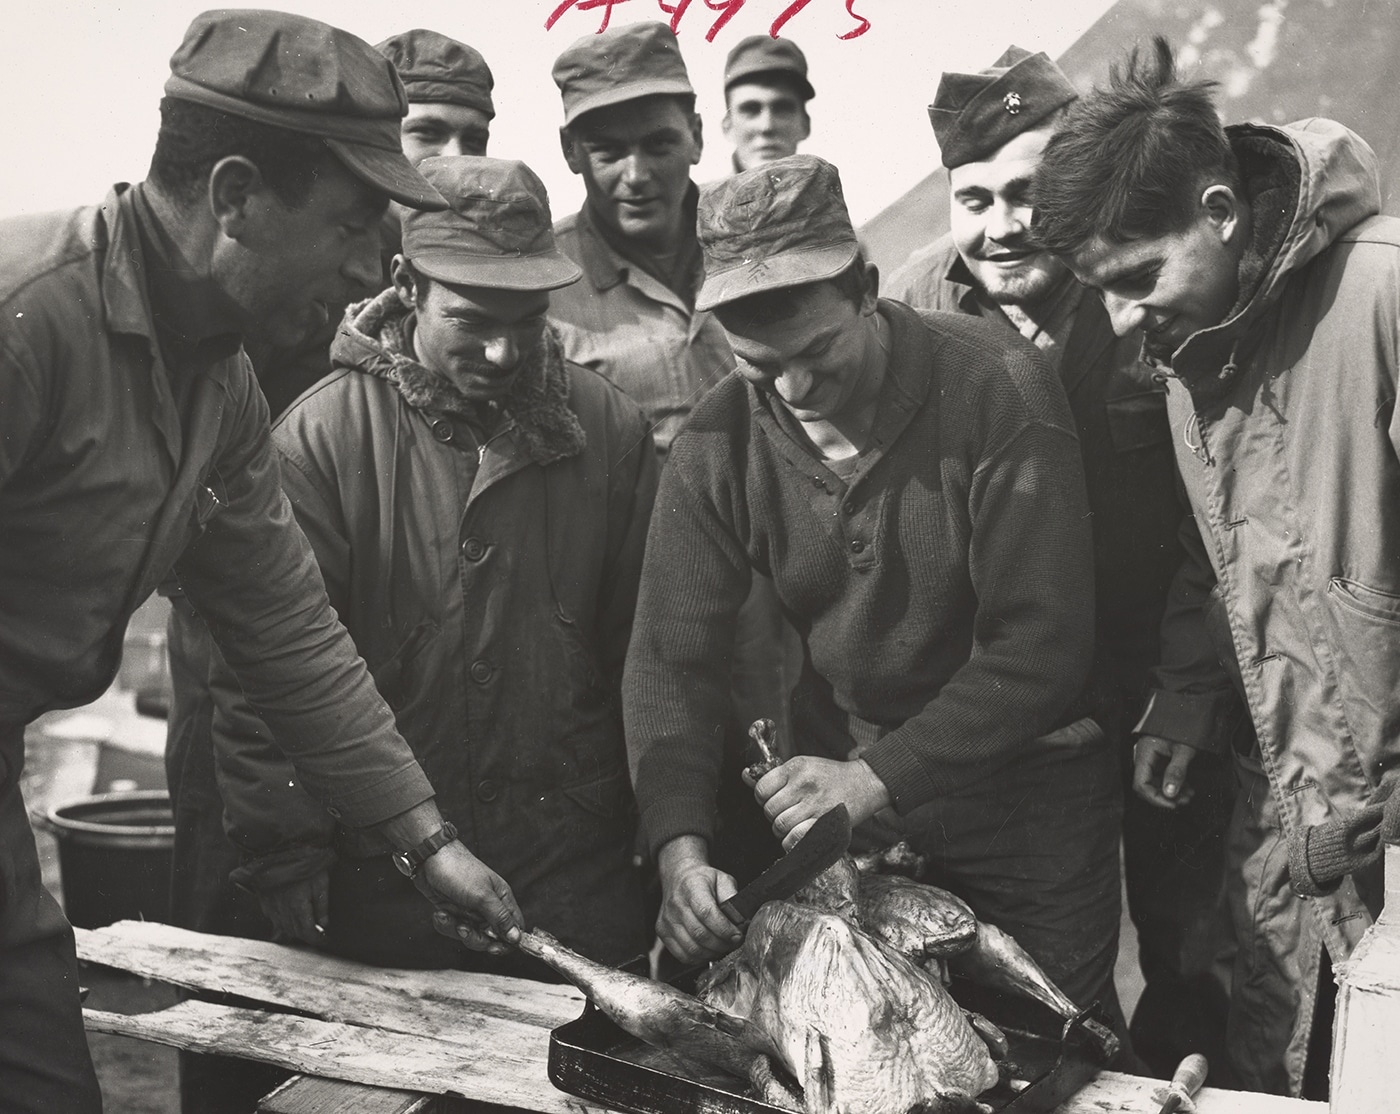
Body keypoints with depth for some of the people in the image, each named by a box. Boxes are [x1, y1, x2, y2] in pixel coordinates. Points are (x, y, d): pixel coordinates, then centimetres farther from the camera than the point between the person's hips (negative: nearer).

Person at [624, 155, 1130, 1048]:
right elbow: (673, 655, -11)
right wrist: (679, 841, -25)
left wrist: (879, 776, -28)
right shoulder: (720, 438, -10)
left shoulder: (1000, 390, -21)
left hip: (1027, 782, -3)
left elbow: (1043, 644, -23)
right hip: (843, 781, 4)